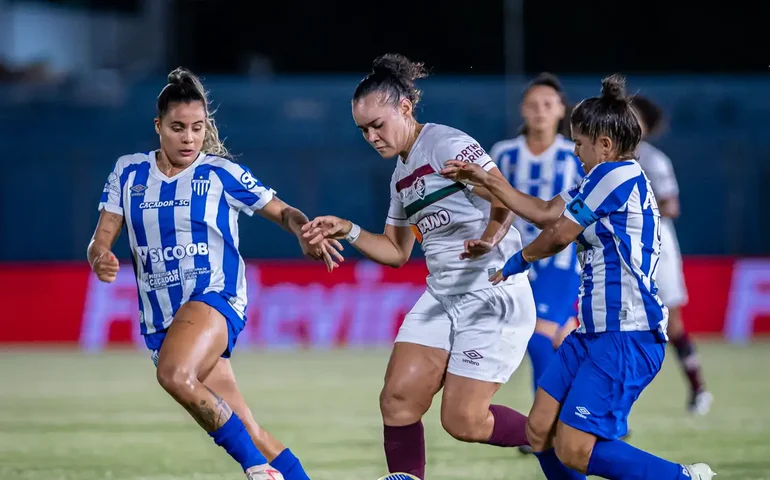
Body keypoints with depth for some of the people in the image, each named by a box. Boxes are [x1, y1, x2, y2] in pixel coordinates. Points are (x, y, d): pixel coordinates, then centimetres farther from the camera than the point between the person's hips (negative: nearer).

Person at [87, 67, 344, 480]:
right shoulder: (128, 172, 8)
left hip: (215, 297, -4)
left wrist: (307, 234, -14)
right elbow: (101, 241, 8)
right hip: (159, 319, 4)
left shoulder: (222, 174, 0)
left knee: (174, 374, -36)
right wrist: (99, 260, -17)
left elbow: (282, 212, 8)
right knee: (248, 436, -1)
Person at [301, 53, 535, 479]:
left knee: (463, 422, -9)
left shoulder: (446, 144, -12)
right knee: (398, 399, -5)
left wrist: (489, 239, -40)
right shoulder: (401, 175, 15)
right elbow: (397, 252, 22)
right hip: (441, 296, 8)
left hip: (494, 296, -8)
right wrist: (348, 232, 7)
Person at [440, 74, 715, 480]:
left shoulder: (617, 175, -13)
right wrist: (485, 181, 21)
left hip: (627, 339, -10)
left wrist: (517, 262, 12)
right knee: (540, 431, 7)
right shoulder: (605, 179, 17)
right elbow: (545, 213, 24)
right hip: (594, 333, 10)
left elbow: (559, 235, -6)